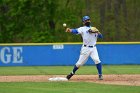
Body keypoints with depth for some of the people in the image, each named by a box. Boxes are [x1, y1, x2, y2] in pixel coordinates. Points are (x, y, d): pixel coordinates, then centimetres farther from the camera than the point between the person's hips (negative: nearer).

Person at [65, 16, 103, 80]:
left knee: (97, 60, -16)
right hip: (85, 48, -2)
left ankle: (100, 75, -7)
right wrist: (70, 30, -39)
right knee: (80, 63, 1)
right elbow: (76, 31, -18)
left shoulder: (94, 29, 15)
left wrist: (98, 32, -10)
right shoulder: (83, 29, 1)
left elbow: (101, 36, 12)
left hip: (93, 48, 2)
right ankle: (72, 73, 23)